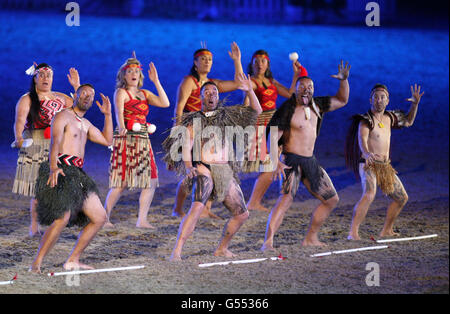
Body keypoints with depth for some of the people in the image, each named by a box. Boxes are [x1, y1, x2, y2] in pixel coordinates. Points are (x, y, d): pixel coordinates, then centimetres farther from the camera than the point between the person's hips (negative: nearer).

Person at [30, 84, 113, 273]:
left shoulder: (85, 124, 25)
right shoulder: (63, 116, -2)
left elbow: (107, 141, 30)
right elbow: (55, 142, -19)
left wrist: (107, 115, 21)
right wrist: (53, 167, -36)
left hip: (77, 175, 9)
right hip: (61, 172, -9)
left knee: (100, 218, 8)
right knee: (62, 219, -25)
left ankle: (73, 261, 11)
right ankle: (36, 264, -21)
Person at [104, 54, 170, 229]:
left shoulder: (145, 94, 17)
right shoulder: (121, 93, -1)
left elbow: (165, 103, 6)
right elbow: (119, 112, -19)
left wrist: (156, 81, 4)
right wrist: (121, 127, -39)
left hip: (143, 141, 7)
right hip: (126, 140, -7)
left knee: (151, 181, 1)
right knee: (122, 183, -11)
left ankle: (142, 220, 6)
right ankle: (104, 218, -3)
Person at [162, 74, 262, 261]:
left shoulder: (227, 116, 15)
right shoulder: (194, 120, 5)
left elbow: (256, 111, 14)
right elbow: (186, 147, -3)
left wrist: (250, 91, -1)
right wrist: (188, 167, -21)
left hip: (226, 171, 5)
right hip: (204, 168, -5)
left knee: (242, 214, 7)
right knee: (197, 207, -28)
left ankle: (222, 249, 24)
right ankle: (177, 251, -33)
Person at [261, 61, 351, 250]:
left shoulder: (317, 106, 9)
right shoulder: (288, 110, -11)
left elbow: (342, 101, 20)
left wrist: (344, 80, 3)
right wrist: (276, 162, -27)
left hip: (310, 162, 8)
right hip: (292, 161, -8)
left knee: (331, 200, 13)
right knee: (286, 199, -27)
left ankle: (311, 238, 22)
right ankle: (268, 242, -34)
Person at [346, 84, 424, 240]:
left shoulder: (389, 117, 10)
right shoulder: (366, 120, -13)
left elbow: (408, 122, 27)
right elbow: (362, 139, -31)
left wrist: (415, 104, 11)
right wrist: (367, 153, -53)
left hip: (385, 166, 8)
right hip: (369, 165, -8)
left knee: (402, 198, 16)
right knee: (369, 194, -33)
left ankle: (386, 231, 30)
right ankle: (353, 233, -36)